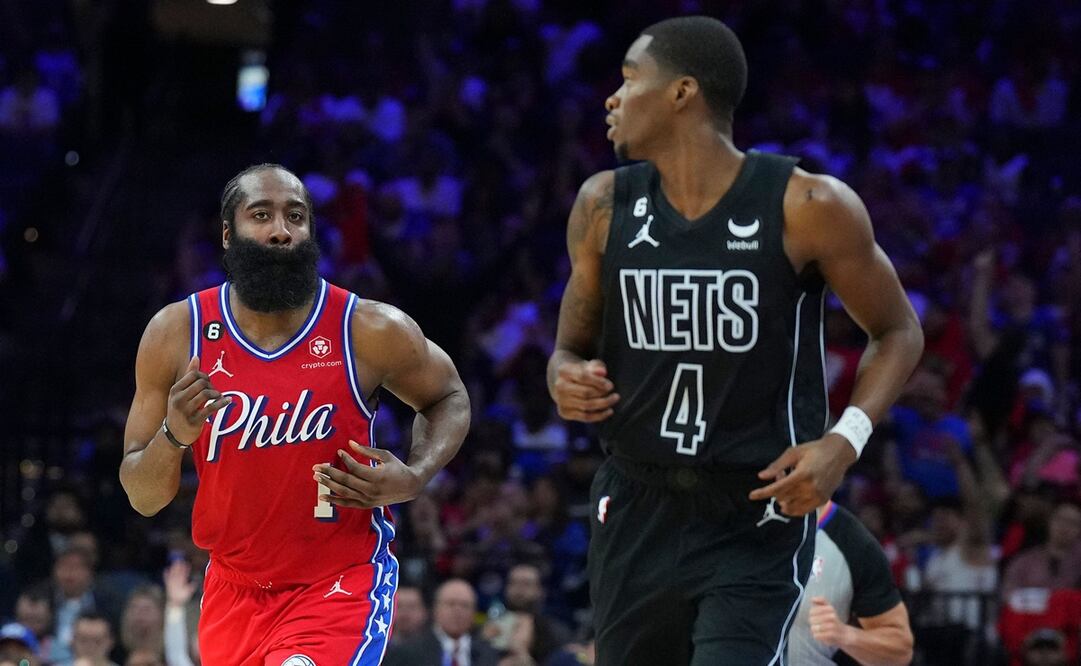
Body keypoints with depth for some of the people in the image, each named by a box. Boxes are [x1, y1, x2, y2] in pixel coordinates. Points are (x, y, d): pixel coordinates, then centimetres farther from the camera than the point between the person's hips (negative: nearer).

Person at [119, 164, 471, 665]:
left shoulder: (372, 331, -13)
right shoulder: (176, 333, -7)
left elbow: (448, 399, 8)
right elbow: (143, 499, -2)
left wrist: (414, 479, -12)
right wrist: (173, 436, -24)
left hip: (340, 583, -4)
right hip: (235, 586, 4)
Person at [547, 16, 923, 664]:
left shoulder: (807, 207, -10)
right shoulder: (605, 206, 2)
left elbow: (898, 332, 1)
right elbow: (573, 347, 14)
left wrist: (845, 440, -15)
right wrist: (566, 380, -11)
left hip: (757, 521, -5)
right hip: (638, 511, 5)